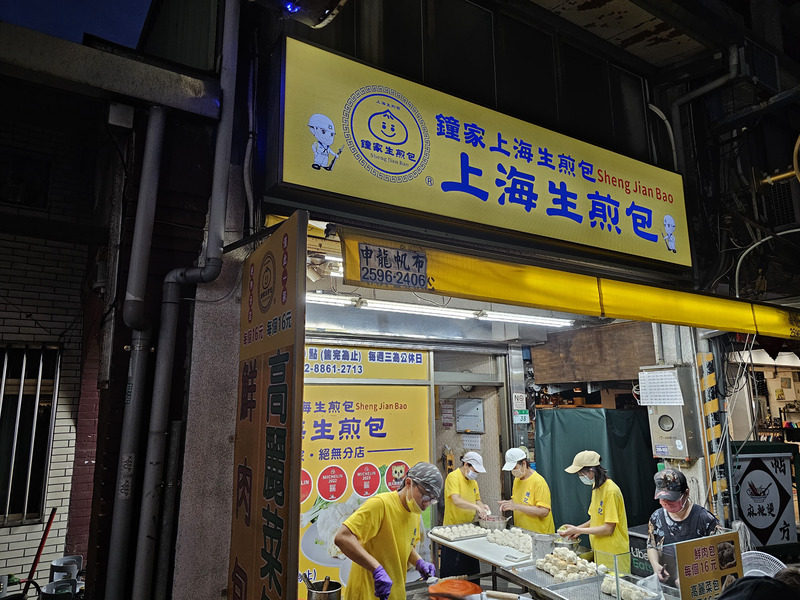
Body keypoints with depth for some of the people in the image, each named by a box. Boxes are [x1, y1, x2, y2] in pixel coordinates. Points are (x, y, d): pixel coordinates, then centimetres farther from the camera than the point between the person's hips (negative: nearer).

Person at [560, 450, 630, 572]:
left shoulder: (611, 491, -20)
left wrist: (578, 530, -16)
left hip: (614, 553, -8)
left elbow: (608, 528, -20)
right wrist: (578, 529, 4)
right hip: (600, 551, 8)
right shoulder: (596, 487, 8)